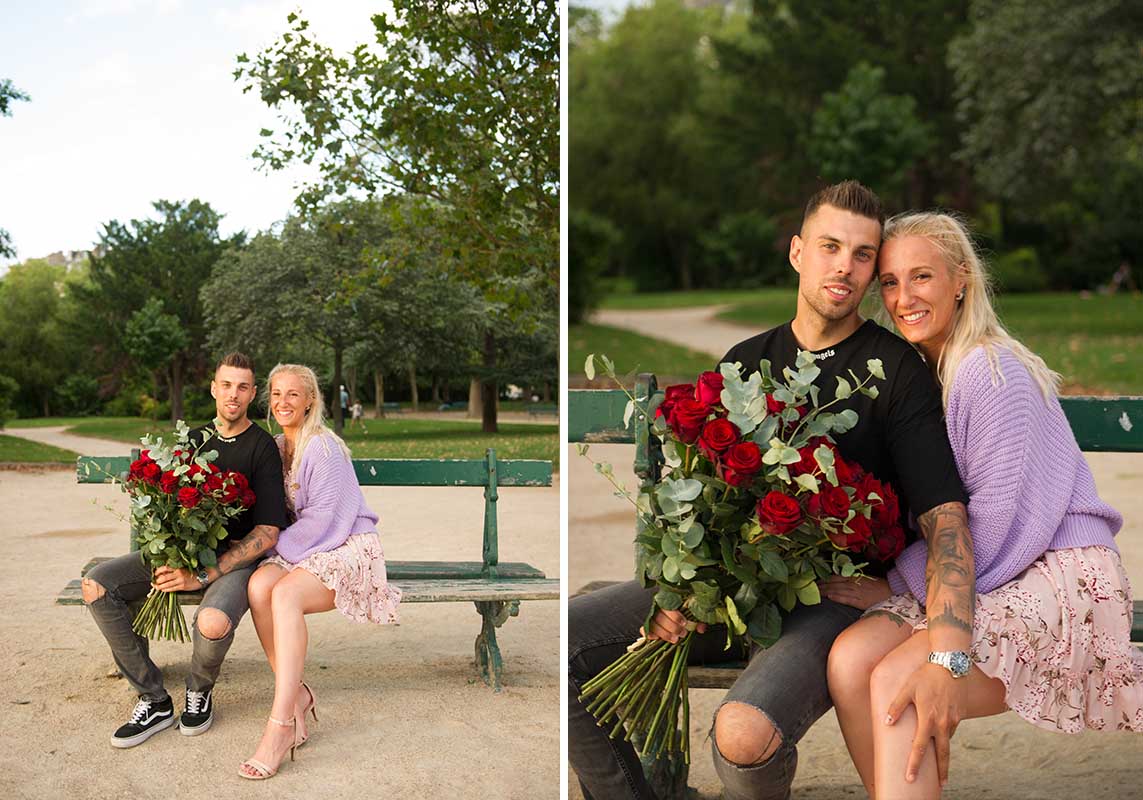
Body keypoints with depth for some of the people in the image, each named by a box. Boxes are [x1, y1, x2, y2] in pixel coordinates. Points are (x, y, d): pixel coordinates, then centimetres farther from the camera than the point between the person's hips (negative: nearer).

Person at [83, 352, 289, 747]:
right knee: (96, 585, -15)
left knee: (213, 622, -38)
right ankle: (154, 700, -8)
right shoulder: (195, 439, 13)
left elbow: (268, 532, -14)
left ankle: (199, 692, 0)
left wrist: (203, 576, -20)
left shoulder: (262, 447, -6)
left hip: (235, 556, -6)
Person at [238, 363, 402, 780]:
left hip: (348, 547, -6)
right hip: (300, 551, 7)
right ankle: (296, 695, -18)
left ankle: (280, 727, -36)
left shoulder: (323, 447, -11)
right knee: (259, 585, -27)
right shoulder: (278, 446, 13)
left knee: (285, 594, -34)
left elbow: (322, 518, -16)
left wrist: (276, 547, -12)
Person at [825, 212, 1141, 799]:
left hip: (1062, 579, -7)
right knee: (849, 657, -20)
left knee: (895, 681, -28)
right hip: (984, 580, 7)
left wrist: (893, 583, -10)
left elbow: (994, 518, -17)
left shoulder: (992, 370, -13)